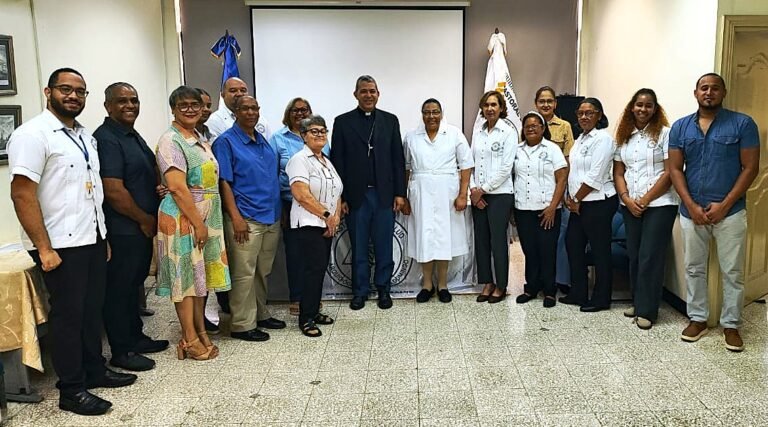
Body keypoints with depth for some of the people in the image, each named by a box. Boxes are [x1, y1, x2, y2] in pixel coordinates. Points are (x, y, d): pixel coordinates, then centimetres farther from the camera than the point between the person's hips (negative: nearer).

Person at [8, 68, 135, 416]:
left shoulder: (85, 136, 13)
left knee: (92, 310, 15)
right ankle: (71, 390, 16)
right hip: (61, 245, -7)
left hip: (92, 240, 7)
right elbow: (22, 194, -17)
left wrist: (103, 237, 16)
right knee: (68, 315, 3)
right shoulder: (33, 134, -12)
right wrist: (44, 248, -19)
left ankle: (94, 370, 31)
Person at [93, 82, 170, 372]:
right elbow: (114, 191, -22)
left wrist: (151, 218, 8)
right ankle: (121, 351, 13)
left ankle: (136, 338, 31)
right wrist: (145, 220, -11)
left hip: (142, 227, 9)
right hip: (123, 230, -9)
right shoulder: (106, 139, -15)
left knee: (134, 285, 18)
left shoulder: (133, 136, 14)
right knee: (119, 289, 2)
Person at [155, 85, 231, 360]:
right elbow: (177, 186, -19)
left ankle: (200, 331, 24)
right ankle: (190, 340, 9)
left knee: (201, 274, 13)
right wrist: (198, 223, -19)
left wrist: (205, 222, 13)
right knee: (185, 276, 0)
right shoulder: (171, 140, -11)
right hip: (182, 218, -8)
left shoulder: (199, 139, 15)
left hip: (206, 216, 8)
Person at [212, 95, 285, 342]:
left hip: (271, 218, 7)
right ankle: (242, 325, 9)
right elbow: (224, 183, -11)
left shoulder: (264, 141, 15)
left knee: (262, 272, 16)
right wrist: (236, 217, -17)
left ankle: (261, 314, 29)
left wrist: (279, 211, 15)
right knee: (244, 274, -1)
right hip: (246, 219, -7)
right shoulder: (226, 142, -5)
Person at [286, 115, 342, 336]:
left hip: (327, 225, 8)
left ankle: (314, 311, 20)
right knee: (313, 268, -11)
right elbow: (301, 194, -18)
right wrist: (326, 215, -13)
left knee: (320, 268, 10)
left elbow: (337, 193, 17)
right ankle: (306, 319, -4)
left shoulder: (327, 161, 18)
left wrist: (336, 217, 0)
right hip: (308, 224, -8)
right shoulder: (300, 159, -8)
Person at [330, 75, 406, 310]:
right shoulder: (343, 122, 3)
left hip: (384, 194, 1)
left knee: (384, 246, 7)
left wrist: (399, 193, 0)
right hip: (356, 196, -1)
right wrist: (340, 197, -4)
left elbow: (398, 159, 6)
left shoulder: (390, 120, 8)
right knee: (359, 247, 8)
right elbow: (337, 161, 1)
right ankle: (360, 291, 20)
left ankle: (383, 289, 21)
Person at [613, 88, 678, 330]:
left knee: (650, 257, -4)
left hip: (659, 204, -5)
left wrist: (645, 200, -12)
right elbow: (618, 172, 9)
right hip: (630, 206, 5)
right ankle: (637, 302, 23)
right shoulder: (624, 136, 11)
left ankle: (647, 310, 5)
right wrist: (627, 199, -5)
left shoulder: (664, 133, -4)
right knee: (634, 255, 10)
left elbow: (669, 172, -9)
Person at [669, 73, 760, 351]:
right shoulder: (680, 127, 4)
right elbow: (675, 169, 1)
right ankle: (697, 319, 26)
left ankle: (731, 324, 19)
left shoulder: (742, 124, -4)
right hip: (691, 211, 3)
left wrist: (724, 205, -13)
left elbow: (750, 168, -6)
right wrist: (692, 206, -9)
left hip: (729, 211, -2)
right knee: (694, 268, 12)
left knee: (732, 271, 5)